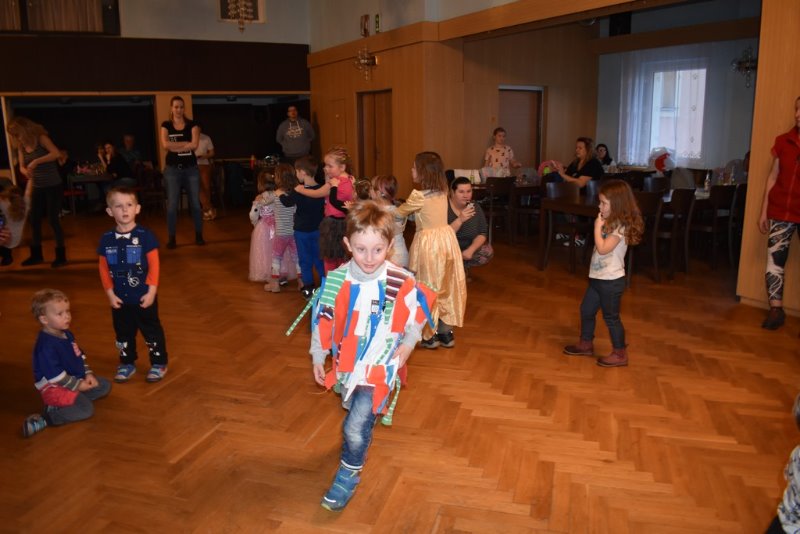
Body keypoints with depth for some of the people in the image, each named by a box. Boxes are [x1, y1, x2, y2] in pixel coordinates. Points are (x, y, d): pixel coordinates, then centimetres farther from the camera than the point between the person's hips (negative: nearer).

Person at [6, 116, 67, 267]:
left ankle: (61, 256, 6)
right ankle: (36, 255, 21)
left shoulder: (41, 138, -11)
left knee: (53, 220, -4)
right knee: (34, 221, 9)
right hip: (37, 188, 7)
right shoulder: (21, 146, 6)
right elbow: (22, 166, 7)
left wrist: (36, 161, -32)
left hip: (53, 186, -6)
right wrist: (25, 171, -16)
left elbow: (56, 153, -26)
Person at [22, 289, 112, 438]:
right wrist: (77, 385, -19)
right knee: (86, 409, -21)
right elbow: (54, 374, -26)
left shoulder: (67, 335, 5)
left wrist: (88, 374, 1)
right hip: (53, 387, -10)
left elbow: (80, 357, 15)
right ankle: (43, 420, -16)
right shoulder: (46, 345, -25)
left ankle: (64, 404, -1)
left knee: (105, 385, 11)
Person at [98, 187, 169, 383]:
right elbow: (103, 269, 3)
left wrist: (151, 291, -13)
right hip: (119, 299, 4)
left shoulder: (145, 236, -12)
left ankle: (159, 363, 23)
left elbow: (154, 265, -11)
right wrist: (110, 293, -2)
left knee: (152, 331, 8)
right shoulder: (106, 240, -2)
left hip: (143, 297, -4)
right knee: (123, 333, 18)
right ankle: (127, 363, 35)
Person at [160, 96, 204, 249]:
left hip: (191, 168, 0)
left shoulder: (192, 124, 4)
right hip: (173, 169, 0)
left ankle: (199, 235, 15)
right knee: (172, 204, -2)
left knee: (195, 203, 3)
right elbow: (165, 145, -11)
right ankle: (172, 238, 5)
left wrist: (175, 146, -10)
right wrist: (186, 143, -10)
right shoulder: (166, 125, 5)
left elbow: (195, 145, -10)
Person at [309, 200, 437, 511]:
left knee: (355, 427, -11)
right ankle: (359, 447, 56)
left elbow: (421, 308, 1)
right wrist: (317, 358, 7)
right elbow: (322, 320, 1)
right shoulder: (336, 280, -11)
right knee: (357, 417, 25)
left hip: (381, 367, -4)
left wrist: (408, 343, -6)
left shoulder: (401, 283, -18)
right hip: (346, 365, 4)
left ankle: (348, 474, 14)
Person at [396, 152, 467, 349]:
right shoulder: (442, 192, 4)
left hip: (429, 242, -6)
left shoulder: (418, 195, -16)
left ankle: (430, 336, 17)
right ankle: (446, 333, 24)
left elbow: (399, 213, 0)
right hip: (446, 238, 7)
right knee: (447, 287, 14)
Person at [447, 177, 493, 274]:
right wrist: (460, 220, -40)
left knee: (487, 252, -18)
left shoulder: (476, 207, -5)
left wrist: (470, 250, -23)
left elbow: (482, 233, -6)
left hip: (466, 249, 4)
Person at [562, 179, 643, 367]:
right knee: (586, 310, 18)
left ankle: (620, 354, 16)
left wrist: (597, 227, -20)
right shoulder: (611, 223, 9)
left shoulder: (620, 226, -20)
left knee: (611, 317, 2)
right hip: (598, 277, 10)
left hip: (611, 281, -10)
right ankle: (586, 344, 34)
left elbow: (603, 248, -26)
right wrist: (600, 226, 5)